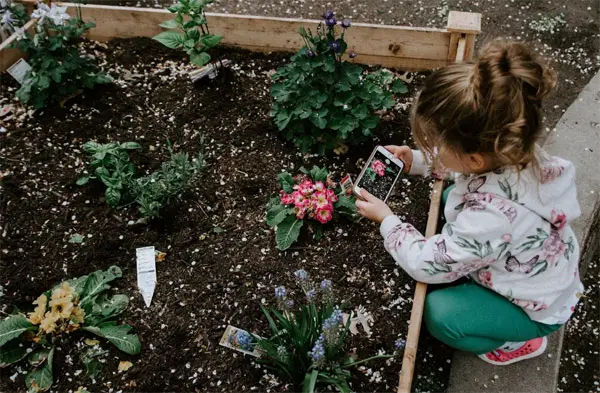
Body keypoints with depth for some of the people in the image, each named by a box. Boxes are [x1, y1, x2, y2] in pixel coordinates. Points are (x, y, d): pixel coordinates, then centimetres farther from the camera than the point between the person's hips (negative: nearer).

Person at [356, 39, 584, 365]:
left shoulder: (490, 217, -46)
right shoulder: (511, 150, -25)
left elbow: (426, 265, -29)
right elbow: (459, 160, 2)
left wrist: (386, 220, -15)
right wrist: (417, 161, -9)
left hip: (538, 307, -7)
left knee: (438, 313, -17)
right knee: (451, 199, 9)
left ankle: (521, 342, 10)